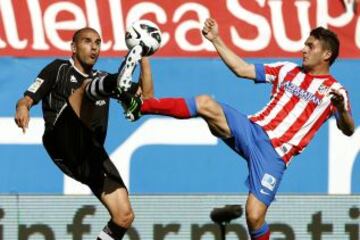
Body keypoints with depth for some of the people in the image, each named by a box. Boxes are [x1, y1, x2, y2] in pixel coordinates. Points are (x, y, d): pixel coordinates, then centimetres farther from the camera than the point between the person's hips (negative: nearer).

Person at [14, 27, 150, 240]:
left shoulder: (102, 78, 29)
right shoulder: (59, 69, 17)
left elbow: (145, 95, 22)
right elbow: (28, 98, 6)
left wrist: (144, 60, 11)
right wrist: (23, 107, -18)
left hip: (93, 155, 5)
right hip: (63, 144, -5)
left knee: (125, 216, -8)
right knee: (87, 86, -28)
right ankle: (119, 81, -63)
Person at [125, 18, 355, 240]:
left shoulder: (333, 90, 2)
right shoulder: (288, 70, 16)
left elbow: (348, 130, -9)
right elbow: (242, 69, 19)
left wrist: (341, 107, -30)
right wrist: (216, 40, 14)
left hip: (274, 155, -4)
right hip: (251, 130, 4)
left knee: (255, 217, -15)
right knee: (205, 104, -21)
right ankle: (141, 106, -16)